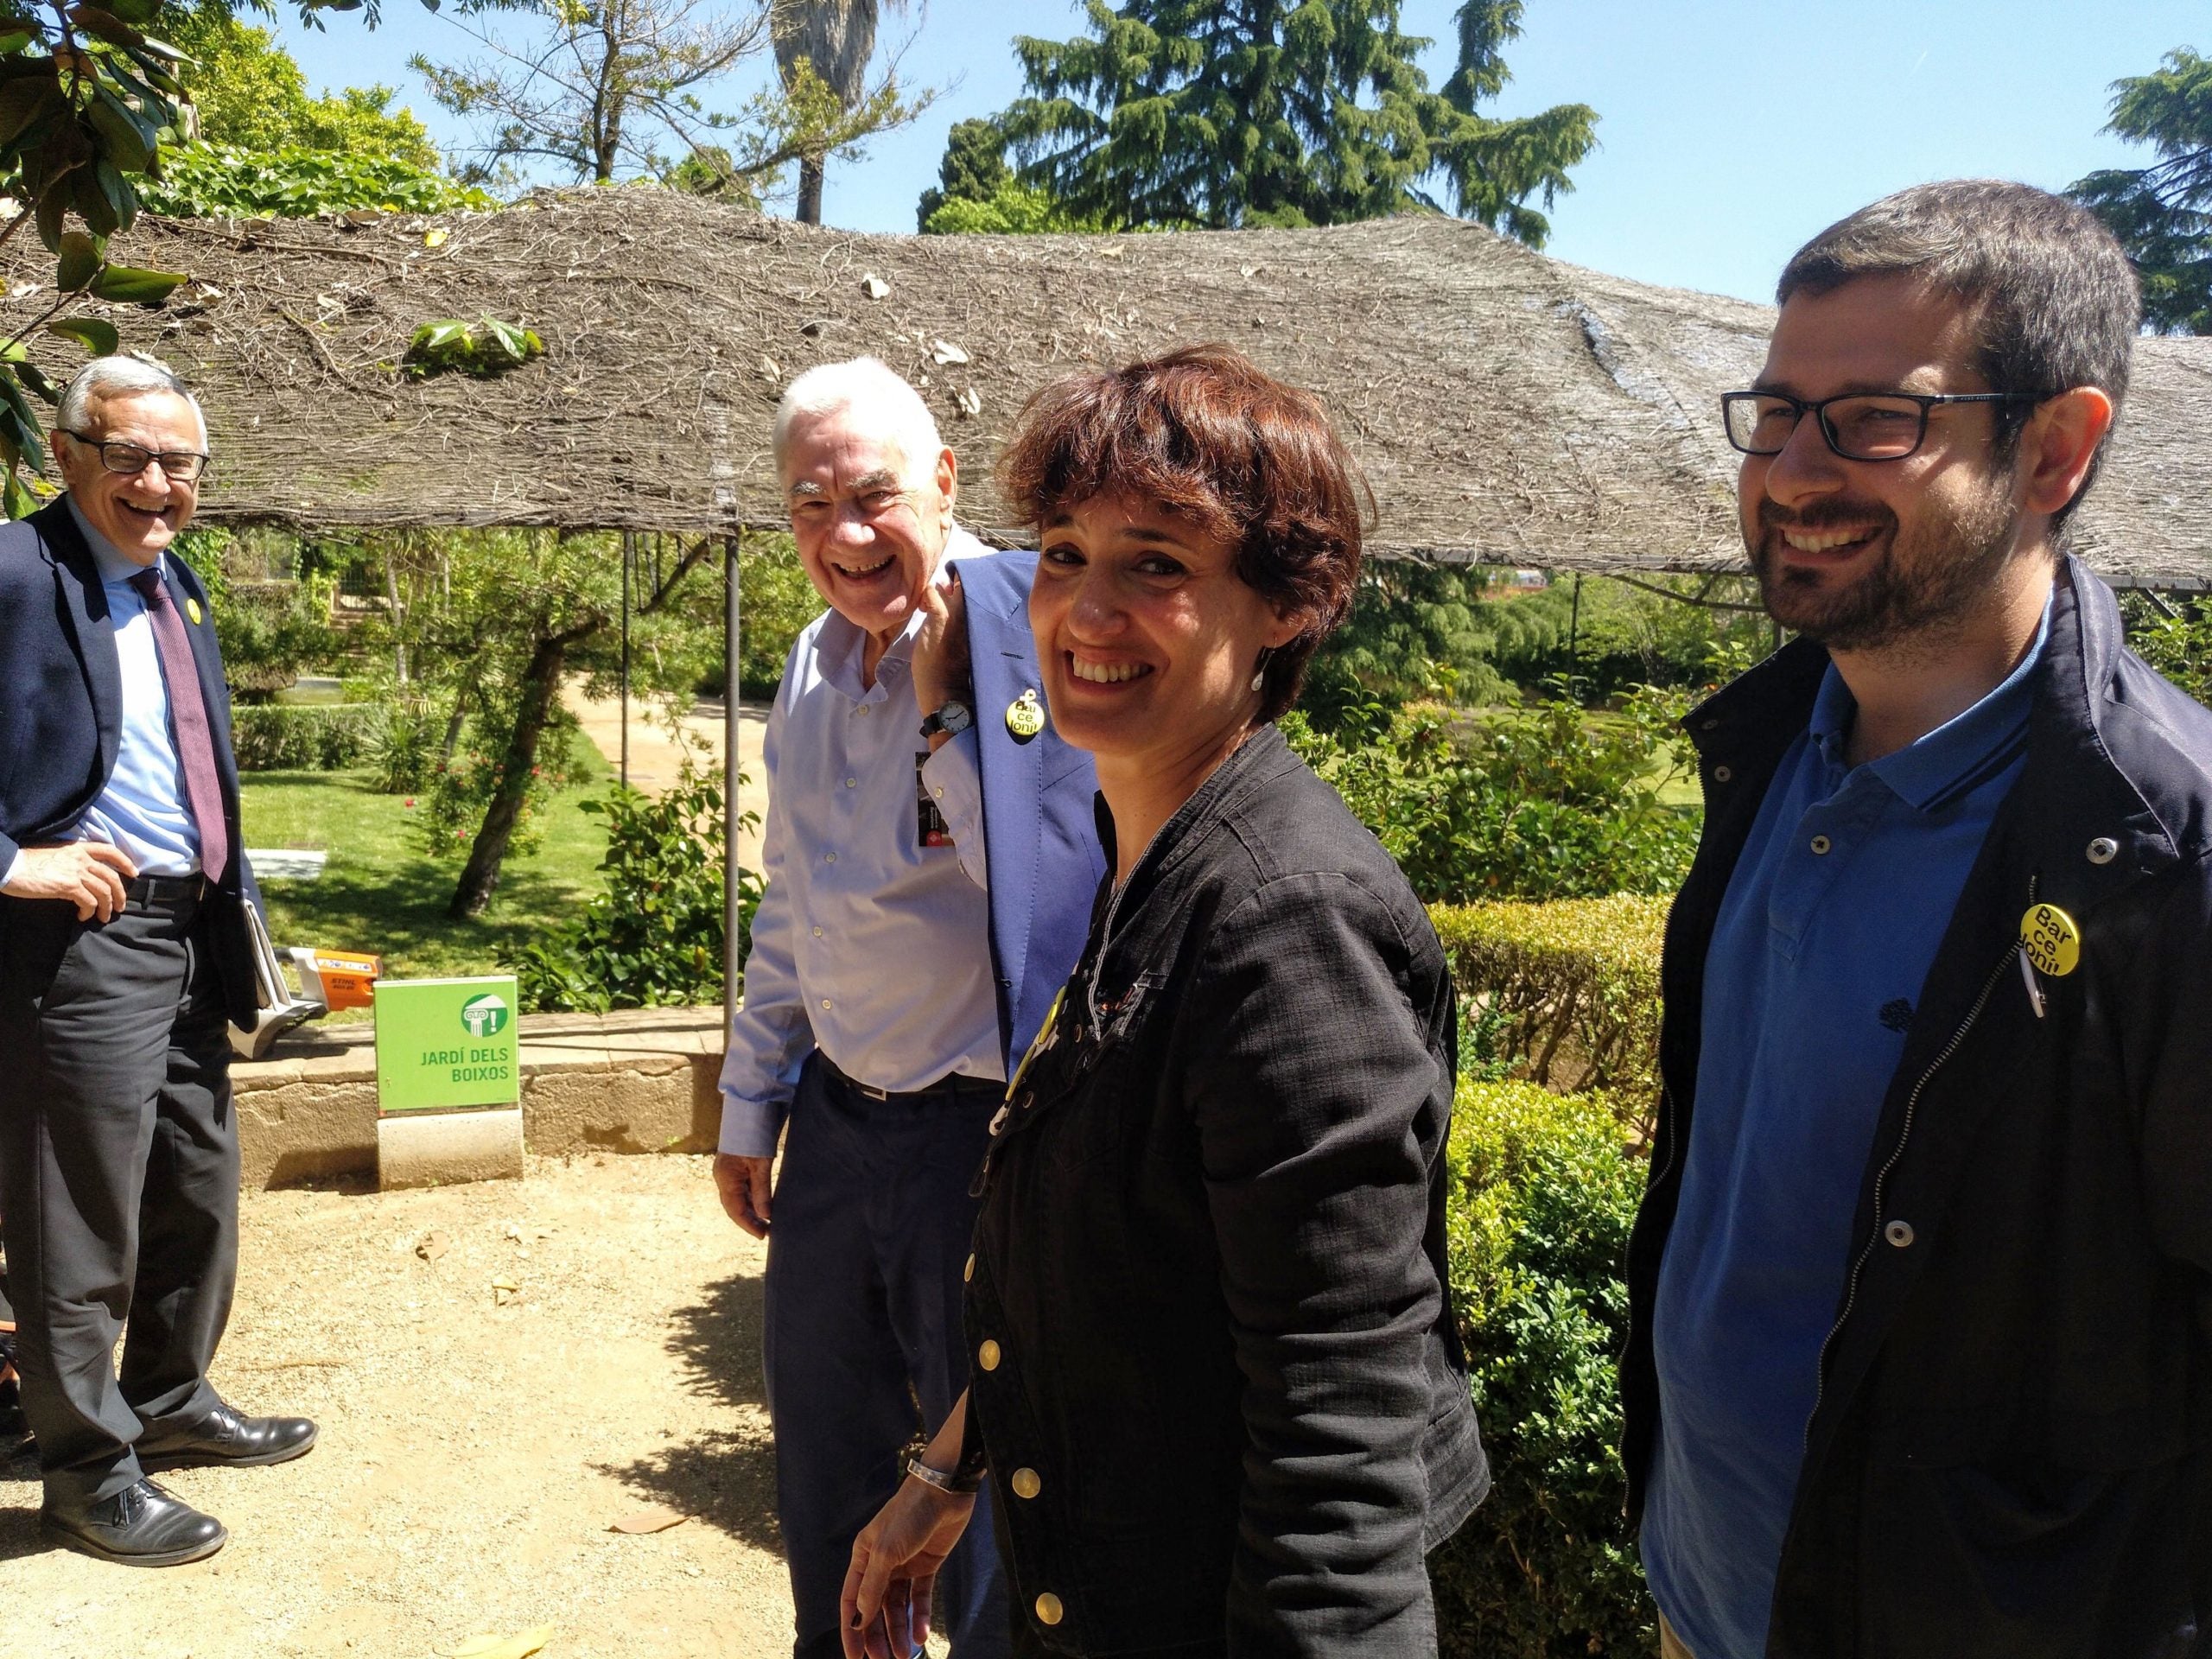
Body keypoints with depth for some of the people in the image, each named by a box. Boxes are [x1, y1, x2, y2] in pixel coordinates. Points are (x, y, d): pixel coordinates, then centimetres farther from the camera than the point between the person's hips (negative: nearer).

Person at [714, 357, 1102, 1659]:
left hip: (985, 1136, -7)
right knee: (825, 1475, 24)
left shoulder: (1033, 635, -16)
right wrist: (751, 1107, 20)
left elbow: (1028, 877, -26)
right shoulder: (816, 665, 6)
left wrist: (945, 700, -29)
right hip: (838, 1124, 7)